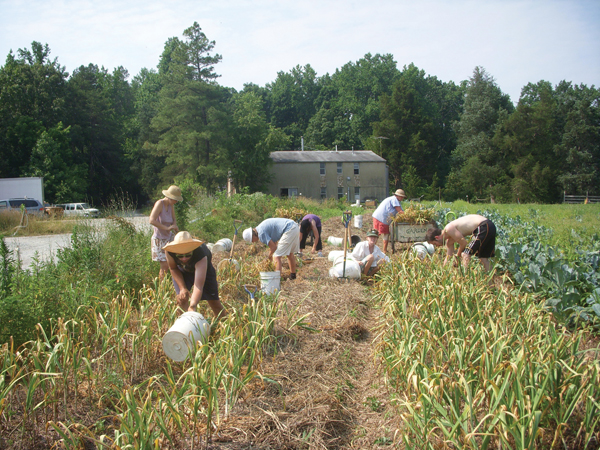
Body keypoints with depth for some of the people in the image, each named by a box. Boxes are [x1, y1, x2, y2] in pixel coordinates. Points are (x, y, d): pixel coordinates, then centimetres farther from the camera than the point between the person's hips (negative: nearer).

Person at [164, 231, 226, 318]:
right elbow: (173, 268, -14)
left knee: (214, 301, -1)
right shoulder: (170, 251, -37)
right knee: (182, 298, -17)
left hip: (204, 269, -2)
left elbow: (199, 285, -54)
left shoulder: (200, 255, -47)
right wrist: (182, 288, -25)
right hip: (181, 270, 2)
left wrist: (192, 307, -66)